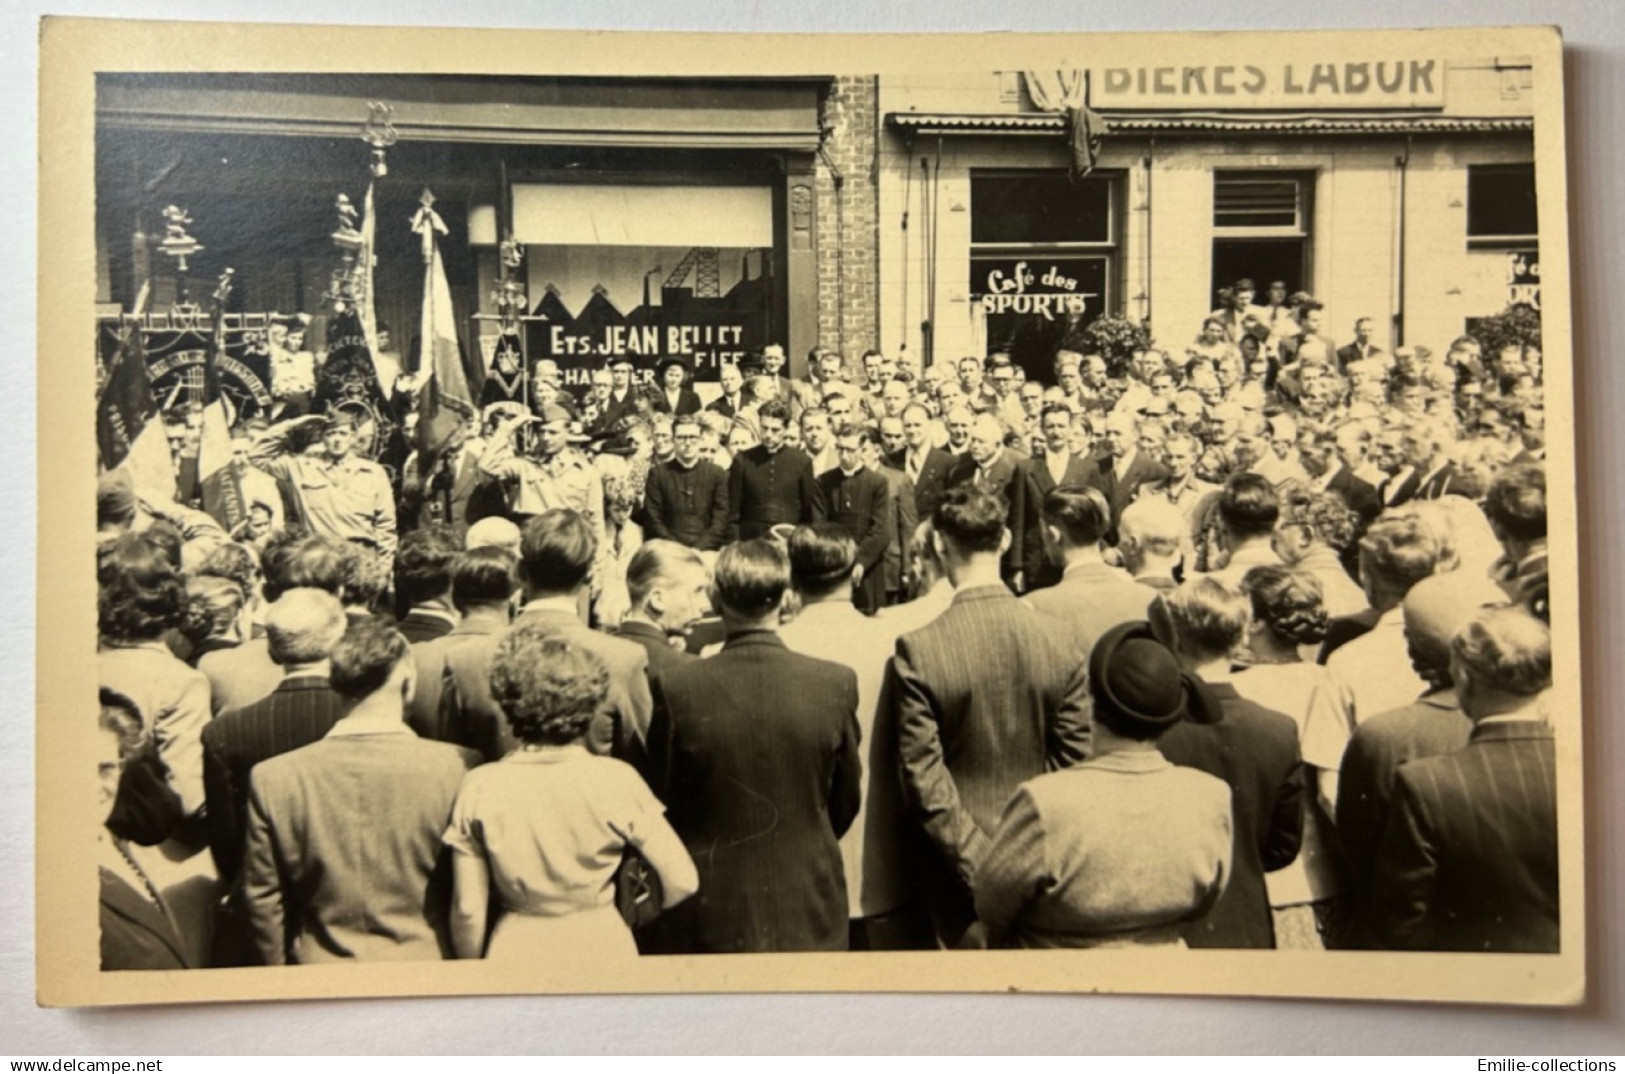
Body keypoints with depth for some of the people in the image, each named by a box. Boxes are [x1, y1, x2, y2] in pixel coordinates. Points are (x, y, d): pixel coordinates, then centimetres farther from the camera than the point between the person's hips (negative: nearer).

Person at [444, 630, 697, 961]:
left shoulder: (479, 787, -10)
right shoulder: (617, 781, -13)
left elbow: (468, 910, -6)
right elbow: (682, 882, -10)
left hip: (515, 952, 1)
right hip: (602, 949, 0)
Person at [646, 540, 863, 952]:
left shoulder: (676, 687, -14)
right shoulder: (836, 683, -11)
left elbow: (659, 799, -3)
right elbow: (847, 800, 2)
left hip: (708, 913, 0)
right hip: (809, 916, 1)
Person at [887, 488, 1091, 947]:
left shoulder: (918, 650, -18)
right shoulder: (1057, 642, -11)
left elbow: (924, 780, -17)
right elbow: (1075, 761, -5)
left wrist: (978, 866, -11)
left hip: (959, 862, -2)